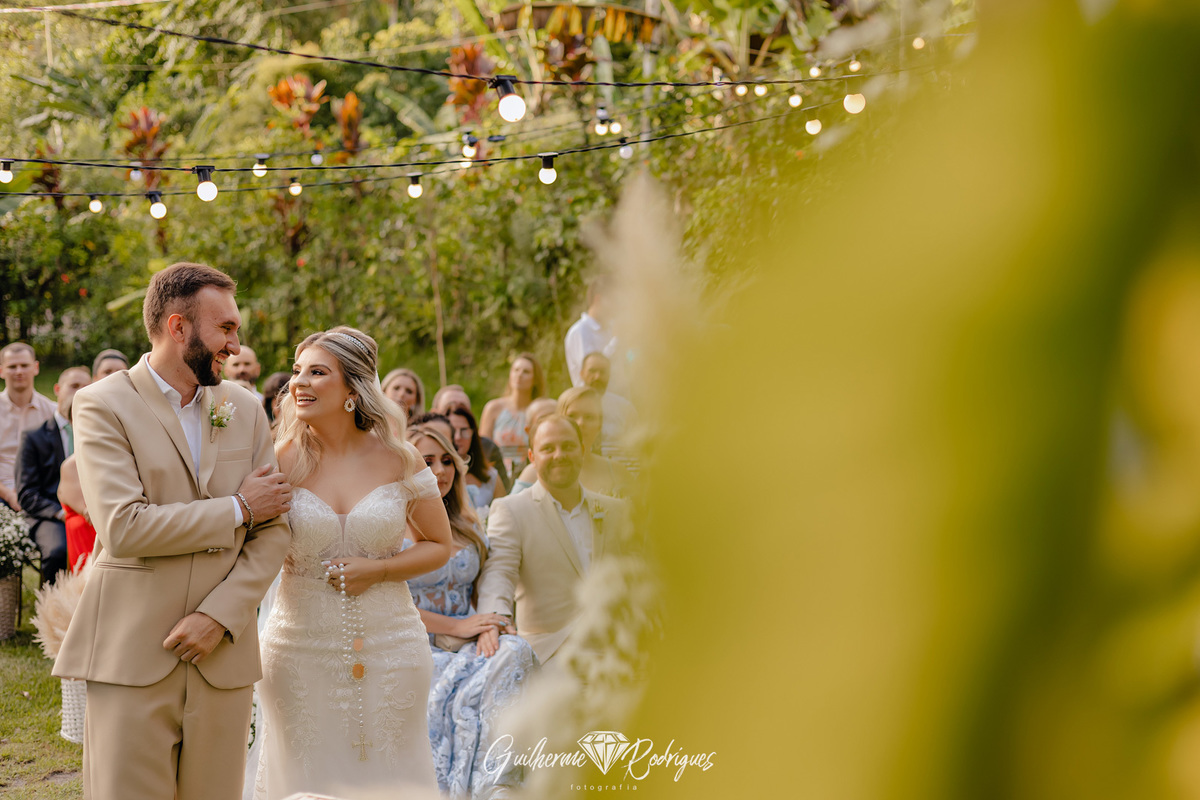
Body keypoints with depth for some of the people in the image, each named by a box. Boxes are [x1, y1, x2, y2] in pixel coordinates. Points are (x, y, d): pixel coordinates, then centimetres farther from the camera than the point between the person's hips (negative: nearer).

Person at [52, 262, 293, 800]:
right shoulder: (103, 405, -3)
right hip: (130, 658, -4)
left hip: (222, 657, 4)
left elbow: (273, 531, 7)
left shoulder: (245, 410, 12)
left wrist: (220, 615, -8)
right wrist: (236, 508, -8)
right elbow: (123, 527, -15)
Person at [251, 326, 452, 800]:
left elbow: (439, 546, 7)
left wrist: (376, 570, -7)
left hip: (390, 649, 0)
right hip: (301, 649, 0)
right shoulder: (282, 462, -3)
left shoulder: (398, 460, -1)